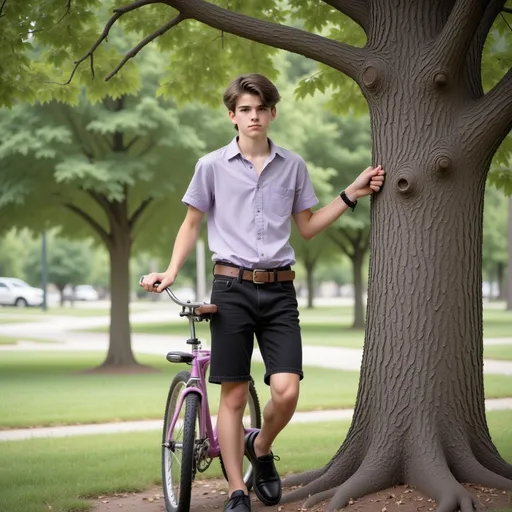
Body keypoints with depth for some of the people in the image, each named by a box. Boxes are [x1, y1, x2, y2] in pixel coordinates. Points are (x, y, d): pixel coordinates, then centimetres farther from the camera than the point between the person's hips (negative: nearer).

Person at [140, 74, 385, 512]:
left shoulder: (293, 165, 9)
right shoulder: (212, 165, 3)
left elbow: (307, 226, 17)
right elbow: (192, 224, 11)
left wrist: (351, 195, 8)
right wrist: (171, 273, -1)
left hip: (279, 290, 2)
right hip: (232, 288, -1)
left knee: (286, 391, -11)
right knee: (234, 395, 0)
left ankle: (261, 449, 20)